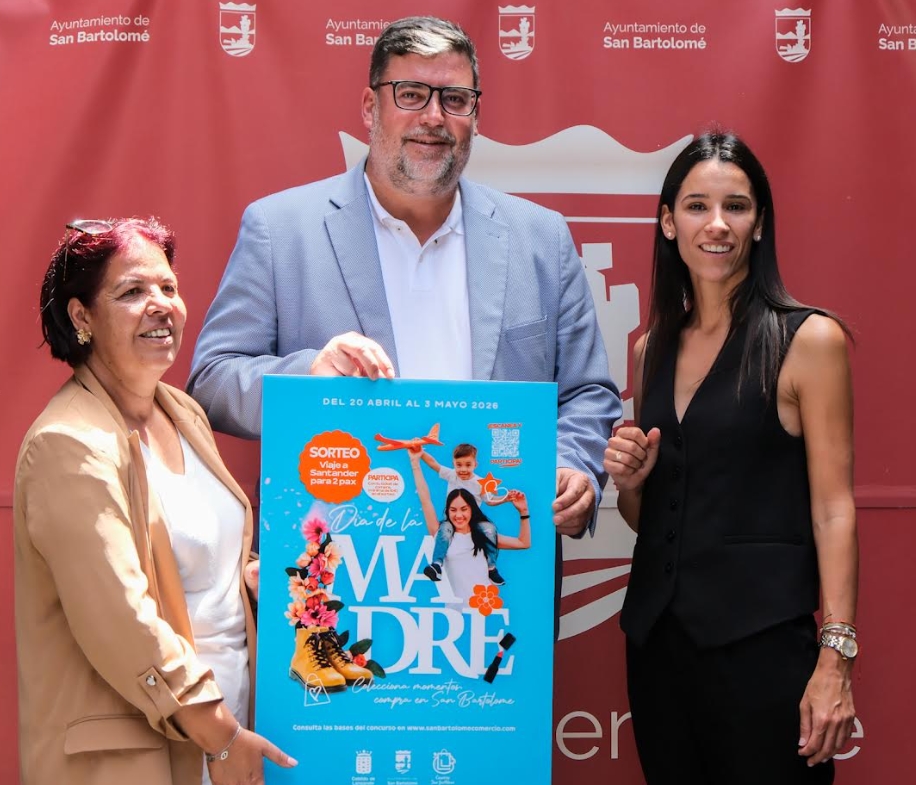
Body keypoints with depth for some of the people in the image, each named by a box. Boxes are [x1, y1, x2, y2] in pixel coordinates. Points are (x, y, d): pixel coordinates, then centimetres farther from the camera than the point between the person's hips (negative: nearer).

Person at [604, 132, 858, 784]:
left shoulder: (809, 340, -6)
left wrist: (836, 659, -17)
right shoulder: (653, 349, 10)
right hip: (658, 636, 5)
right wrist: (629, 480, -4)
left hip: (761, 640, -5)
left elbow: (833, 508, -10)